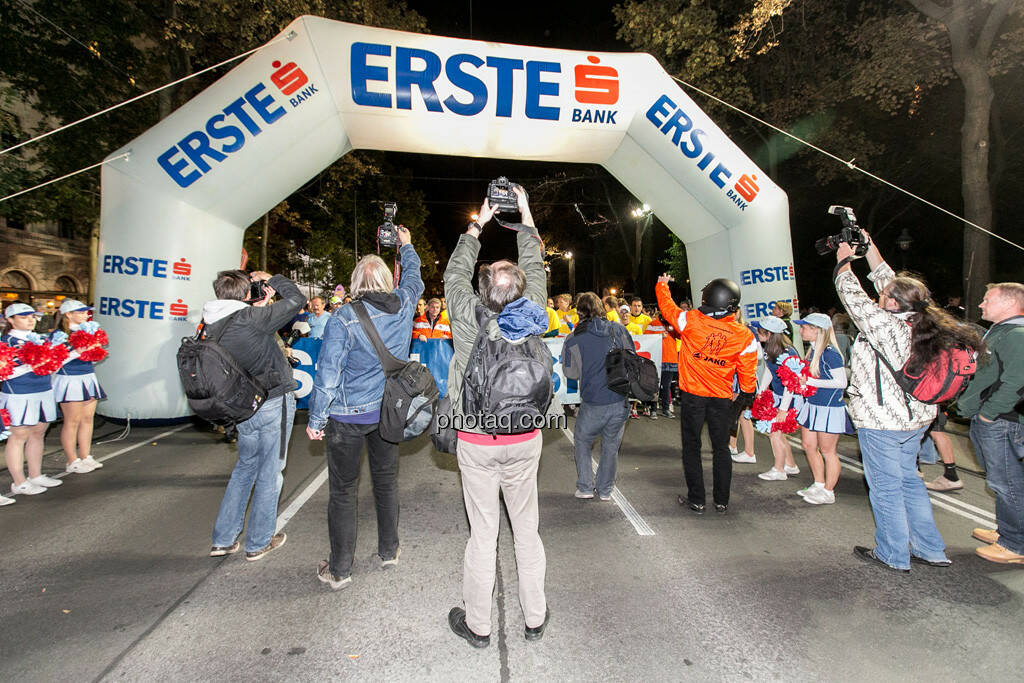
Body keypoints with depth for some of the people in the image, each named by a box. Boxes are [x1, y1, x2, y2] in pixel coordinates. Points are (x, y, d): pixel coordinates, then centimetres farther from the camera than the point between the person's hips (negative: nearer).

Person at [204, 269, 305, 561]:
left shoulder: (211, 327, 2)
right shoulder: (249, 318, -19)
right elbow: (296, 298, -13)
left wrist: (263, 304, 13)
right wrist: (270, 278, 0)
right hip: (274, 403, -7)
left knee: (245, 467, 23)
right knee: (269, 473, 7)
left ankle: (223, 539, 29)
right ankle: (258, 543, 21)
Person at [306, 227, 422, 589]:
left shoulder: (343, 319, -18)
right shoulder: (403, 305, -7)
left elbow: (327, 374, -16)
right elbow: (414, 277, 17)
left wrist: (316, 419, -4)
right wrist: (406, 246, 33)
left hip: (348, 416, -4)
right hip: (388, 411, 4)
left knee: (343, 491, 10)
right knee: (386, 481, 19)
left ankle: (339, 570, 24)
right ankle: (388, 551, 34)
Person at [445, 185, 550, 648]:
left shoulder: (469, 316, -17)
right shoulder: (532, 315, -11)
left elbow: (455, 273, 2)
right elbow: (535, 268, 6)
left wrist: (479, 223, 12)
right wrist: (525, 216, 15)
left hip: (477, 442, -2)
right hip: (525, 440, 3)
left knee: (483, 532, 10)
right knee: (527, 527, 17)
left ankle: (477, 624, 30)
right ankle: (534, 618, 35)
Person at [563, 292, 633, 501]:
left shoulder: (574, 339, -6)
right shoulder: (619, 330, 0)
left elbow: (571, 372, 1)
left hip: (593, 404, -2)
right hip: (621, 401, 3)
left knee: (582, 442, 20)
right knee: (611, 446, 18)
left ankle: (585, 488, 22)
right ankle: (605, 490, 28)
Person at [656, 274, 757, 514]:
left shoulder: (691, 320, -12)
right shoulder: (744, 335, -6)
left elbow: (668, 308, 5)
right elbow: (747, 370, 3)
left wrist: (662, 285, 23)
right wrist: (748, 393, 21)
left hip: (692, 395, -2)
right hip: (722, 398, 2)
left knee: (691, 446, 10)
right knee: (721, 448, 16)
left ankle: (696, 499, 15)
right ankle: (722, 500, 25)